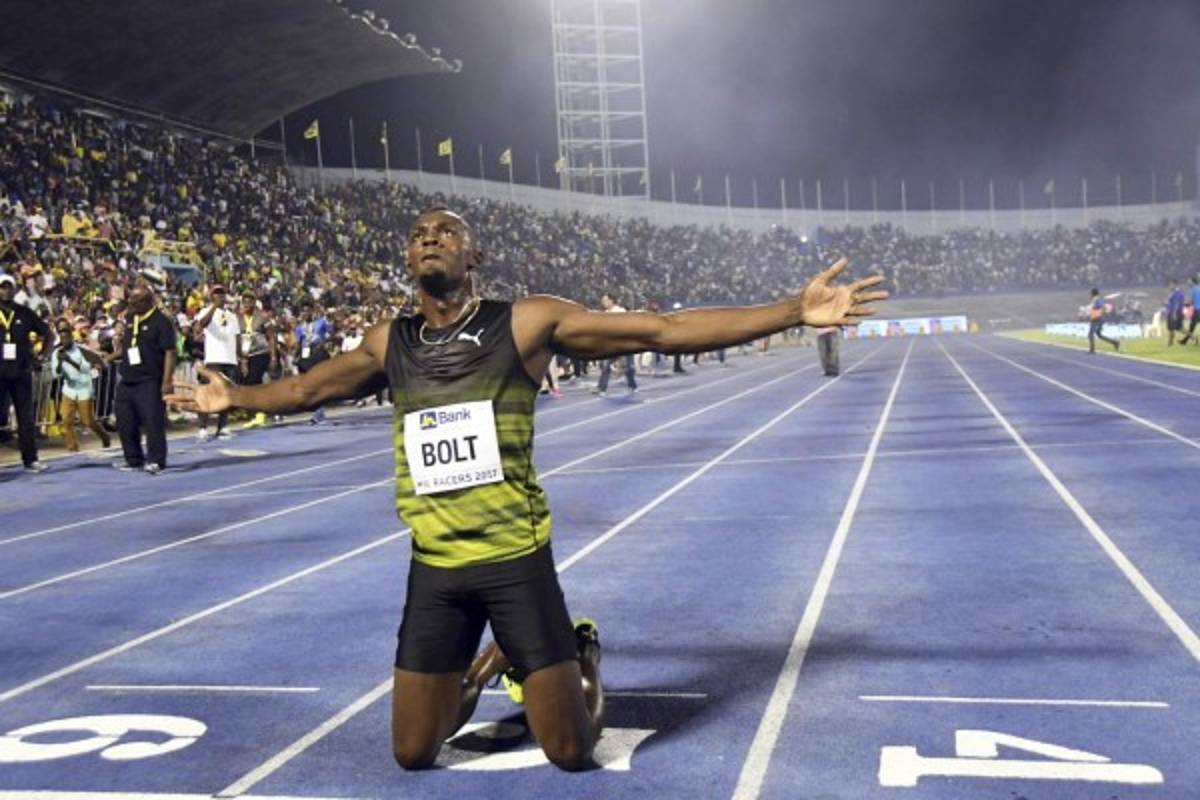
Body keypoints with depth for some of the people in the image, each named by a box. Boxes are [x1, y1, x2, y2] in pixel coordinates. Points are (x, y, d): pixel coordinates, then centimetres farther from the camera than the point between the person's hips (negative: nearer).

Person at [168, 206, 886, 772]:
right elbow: (308, 388, 24)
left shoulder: (528, 323, -7)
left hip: (516, 559, -3)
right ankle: (487, 669, 39)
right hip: (434, 567, 4)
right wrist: (233, 397, 36)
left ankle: (584, 655, 36)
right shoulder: (391, 344, 4)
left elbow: (665, 331, -11)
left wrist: (795, 312, -15)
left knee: (571, 752, 3)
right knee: (413, 753, 10)